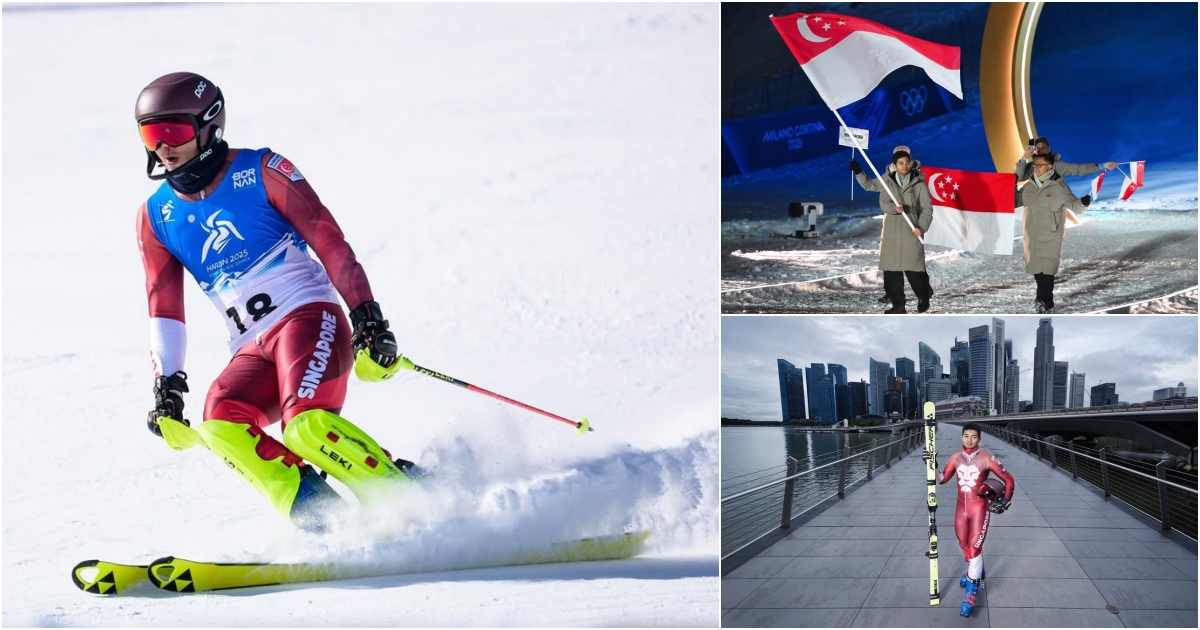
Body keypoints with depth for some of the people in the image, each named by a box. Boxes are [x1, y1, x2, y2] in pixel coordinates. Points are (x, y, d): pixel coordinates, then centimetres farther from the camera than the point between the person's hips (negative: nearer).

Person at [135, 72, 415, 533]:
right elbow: (164, 309, 16)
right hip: (253, 351, 5)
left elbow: (330, 243, -2)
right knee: (221, 424, -28)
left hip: (307, 317, -5)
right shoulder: (156, 218, 13)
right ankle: (319, 518, -31)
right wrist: (167, 389, 6)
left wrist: (367, 319, -9)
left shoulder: (261, 172, 0)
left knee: (307, 426, -31)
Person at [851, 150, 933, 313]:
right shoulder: (887, 181, 6)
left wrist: (922, 227, -12)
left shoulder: (919, 183, 0)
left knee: (914, 269, -7)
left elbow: (927, 208, -1)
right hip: (891, 233, 3)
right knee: (891, 270, 0)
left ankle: (924, 297, 18)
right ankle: (898, 305, 8)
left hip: (911, 232, -3)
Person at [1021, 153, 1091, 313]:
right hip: (1031, 237, 5)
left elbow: (1073, 204, -9)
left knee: (1046, 270, -12)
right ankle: (1045, 300, 16)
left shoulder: (1059, 188, -6)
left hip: (1050, 238, -5)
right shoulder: (1028, 187, 10)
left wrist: (1083, 203, -29)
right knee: (1036, 269, 6)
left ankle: (1044, 301, -11)